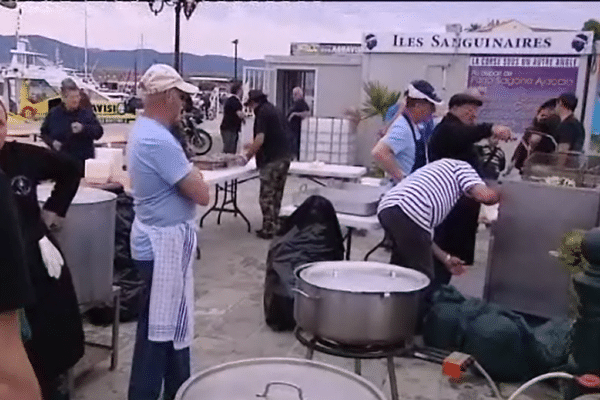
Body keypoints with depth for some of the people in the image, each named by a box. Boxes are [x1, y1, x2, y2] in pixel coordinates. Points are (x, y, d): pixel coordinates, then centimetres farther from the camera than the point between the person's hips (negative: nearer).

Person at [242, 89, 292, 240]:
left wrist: (248, 155, -5)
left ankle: (268, 229, 3)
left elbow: (260, 139, -17)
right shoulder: (274, 110, 18)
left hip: (271, 159, -9)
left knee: (266, 196, -1)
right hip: (284, 157, 9)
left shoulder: (262, 112, -9)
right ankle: (275, 225, 20)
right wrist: (253, 146, 30)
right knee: (277, 194, 15)